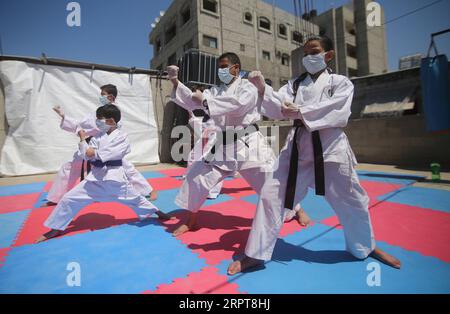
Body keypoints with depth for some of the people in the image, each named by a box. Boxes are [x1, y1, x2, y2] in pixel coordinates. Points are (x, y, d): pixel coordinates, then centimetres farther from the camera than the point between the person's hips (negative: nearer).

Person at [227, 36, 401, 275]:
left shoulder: (341, 82, 6)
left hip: (330, 147, -1)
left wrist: (301, 113, -21)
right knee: (270, 195, -7)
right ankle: (255, 254, 7)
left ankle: (366, 246, 45)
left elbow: (336, 111, -13)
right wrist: (262, 89, -18)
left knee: (351, 200, 13)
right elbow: (278, 108, -2)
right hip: (297, 147, 2)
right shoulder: (295, 84, 14)